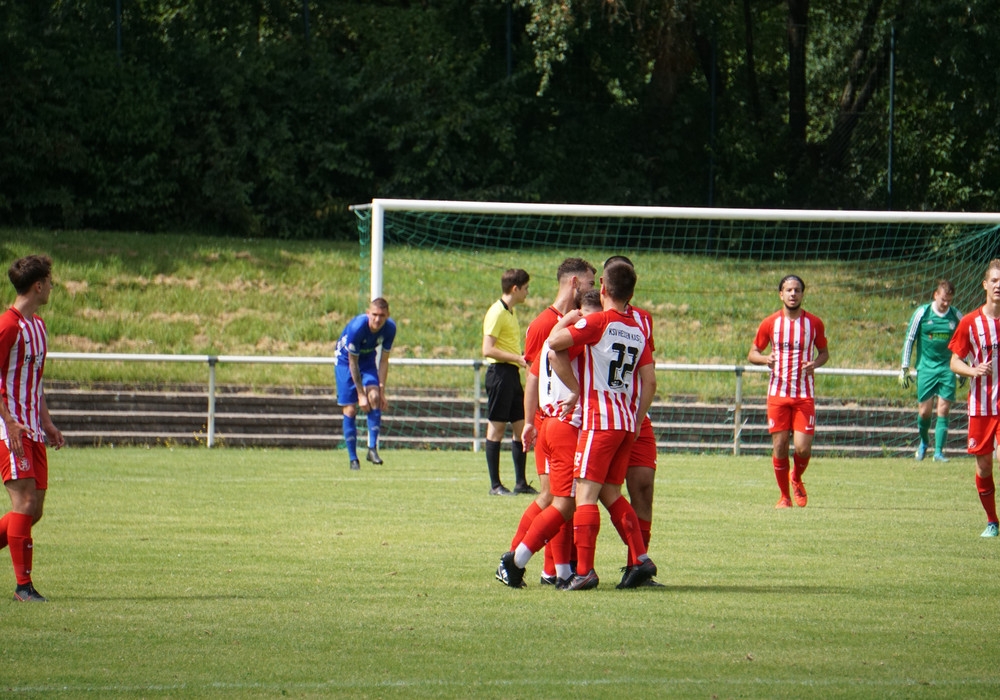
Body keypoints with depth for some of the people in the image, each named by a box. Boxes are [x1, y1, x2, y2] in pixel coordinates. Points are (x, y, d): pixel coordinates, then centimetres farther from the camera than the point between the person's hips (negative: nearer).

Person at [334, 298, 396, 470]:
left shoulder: (390, 328, -20)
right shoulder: (356, 327, -34)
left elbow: (383, 360, -11)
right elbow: (353, 363, -25)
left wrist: (381, 390, -16)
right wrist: (361, 395, -23)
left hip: (368, 361, 3)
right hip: (346, 361, -3)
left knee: (374, 396, -22)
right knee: (350, 410, -10)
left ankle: (372, 448, -18)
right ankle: (353, 458, -1)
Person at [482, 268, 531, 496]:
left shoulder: (511, 313, 17)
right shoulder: (497, 313, -12)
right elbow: (488, 350, -19)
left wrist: (523, 358, 12)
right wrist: (517, 358, -20)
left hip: (512, 374, 9)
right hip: (499, 372, -9)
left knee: (521, 426, 8)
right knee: (497, 427, -4)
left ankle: (521, 483, 12)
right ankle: (495, 485, -1)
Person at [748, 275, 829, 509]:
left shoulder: (814, 323, 2)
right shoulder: (770, 323, 1)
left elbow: (824, 352, 13)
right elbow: (752, 353, 8)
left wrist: (815, 363, -10)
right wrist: (765, 358, -15)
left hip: (805, 395, 0)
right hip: (778, 394, 0)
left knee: (803, 448, -9)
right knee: (779, 446, -2)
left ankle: (797, 479, 24)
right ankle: (784, 496, 15)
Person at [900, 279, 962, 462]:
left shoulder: (956, 316, 2)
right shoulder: (922, 313, -4)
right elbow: (909, 339, 2)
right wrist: (904, 368, -1)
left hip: (947, 368, 1)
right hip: (926, 368, -1)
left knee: (944, 410, -7)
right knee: (925, 410, -1)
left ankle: (938, 452, -3)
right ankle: (924, 441, 28)